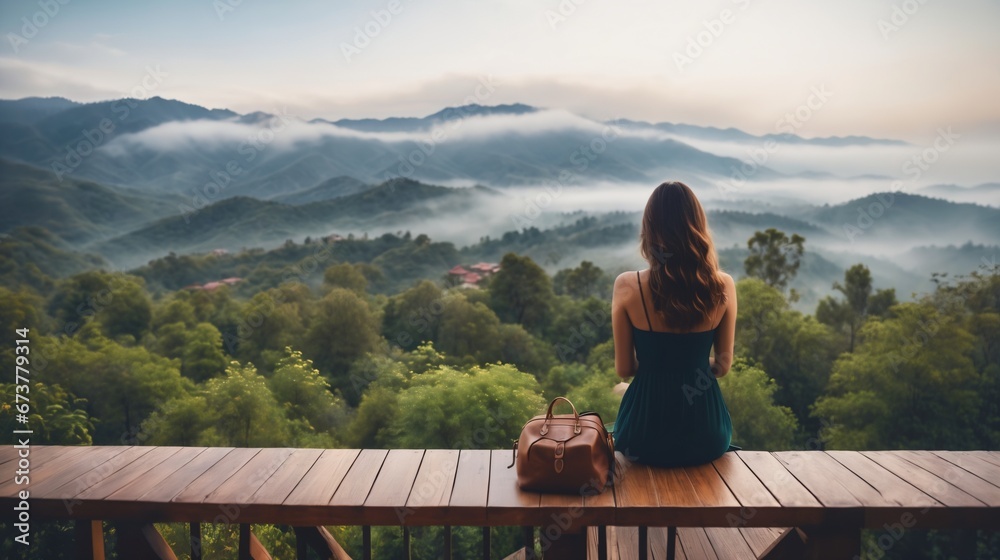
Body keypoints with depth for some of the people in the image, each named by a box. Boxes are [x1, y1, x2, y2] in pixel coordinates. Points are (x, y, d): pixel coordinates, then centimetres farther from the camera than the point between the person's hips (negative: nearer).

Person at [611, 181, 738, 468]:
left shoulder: (628, 286, -14)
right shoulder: (723, 286, -9)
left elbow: (624, 369, -5)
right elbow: (723, 365, 2)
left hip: (646, 435, -1)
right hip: (705, 434, 2)